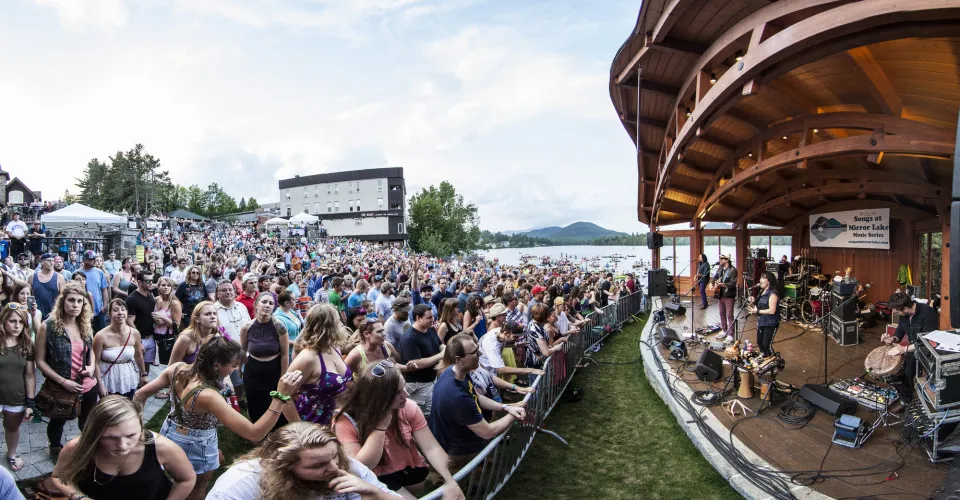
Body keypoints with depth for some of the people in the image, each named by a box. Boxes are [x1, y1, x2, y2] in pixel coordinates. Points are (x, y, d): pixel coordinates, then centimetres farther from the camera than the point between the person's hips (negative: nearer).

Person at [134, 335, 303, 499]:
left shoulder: (177, 368, -19)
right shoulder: (208, 396, -40)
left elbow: (140, 395, -6)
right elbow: (254, 434, -43)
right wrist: (281, 396, -50)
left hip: (170, 435, 7)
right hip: (194, 448, -7)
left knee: (217, 457, 33)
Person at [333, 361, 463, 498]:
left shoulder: (408, 407, -11)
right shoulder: (345, 421, -20)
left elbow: (432, 448, -14)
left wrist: (450, 481, -28)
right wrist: (380, 426, -30)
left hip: (413, 474, 5)